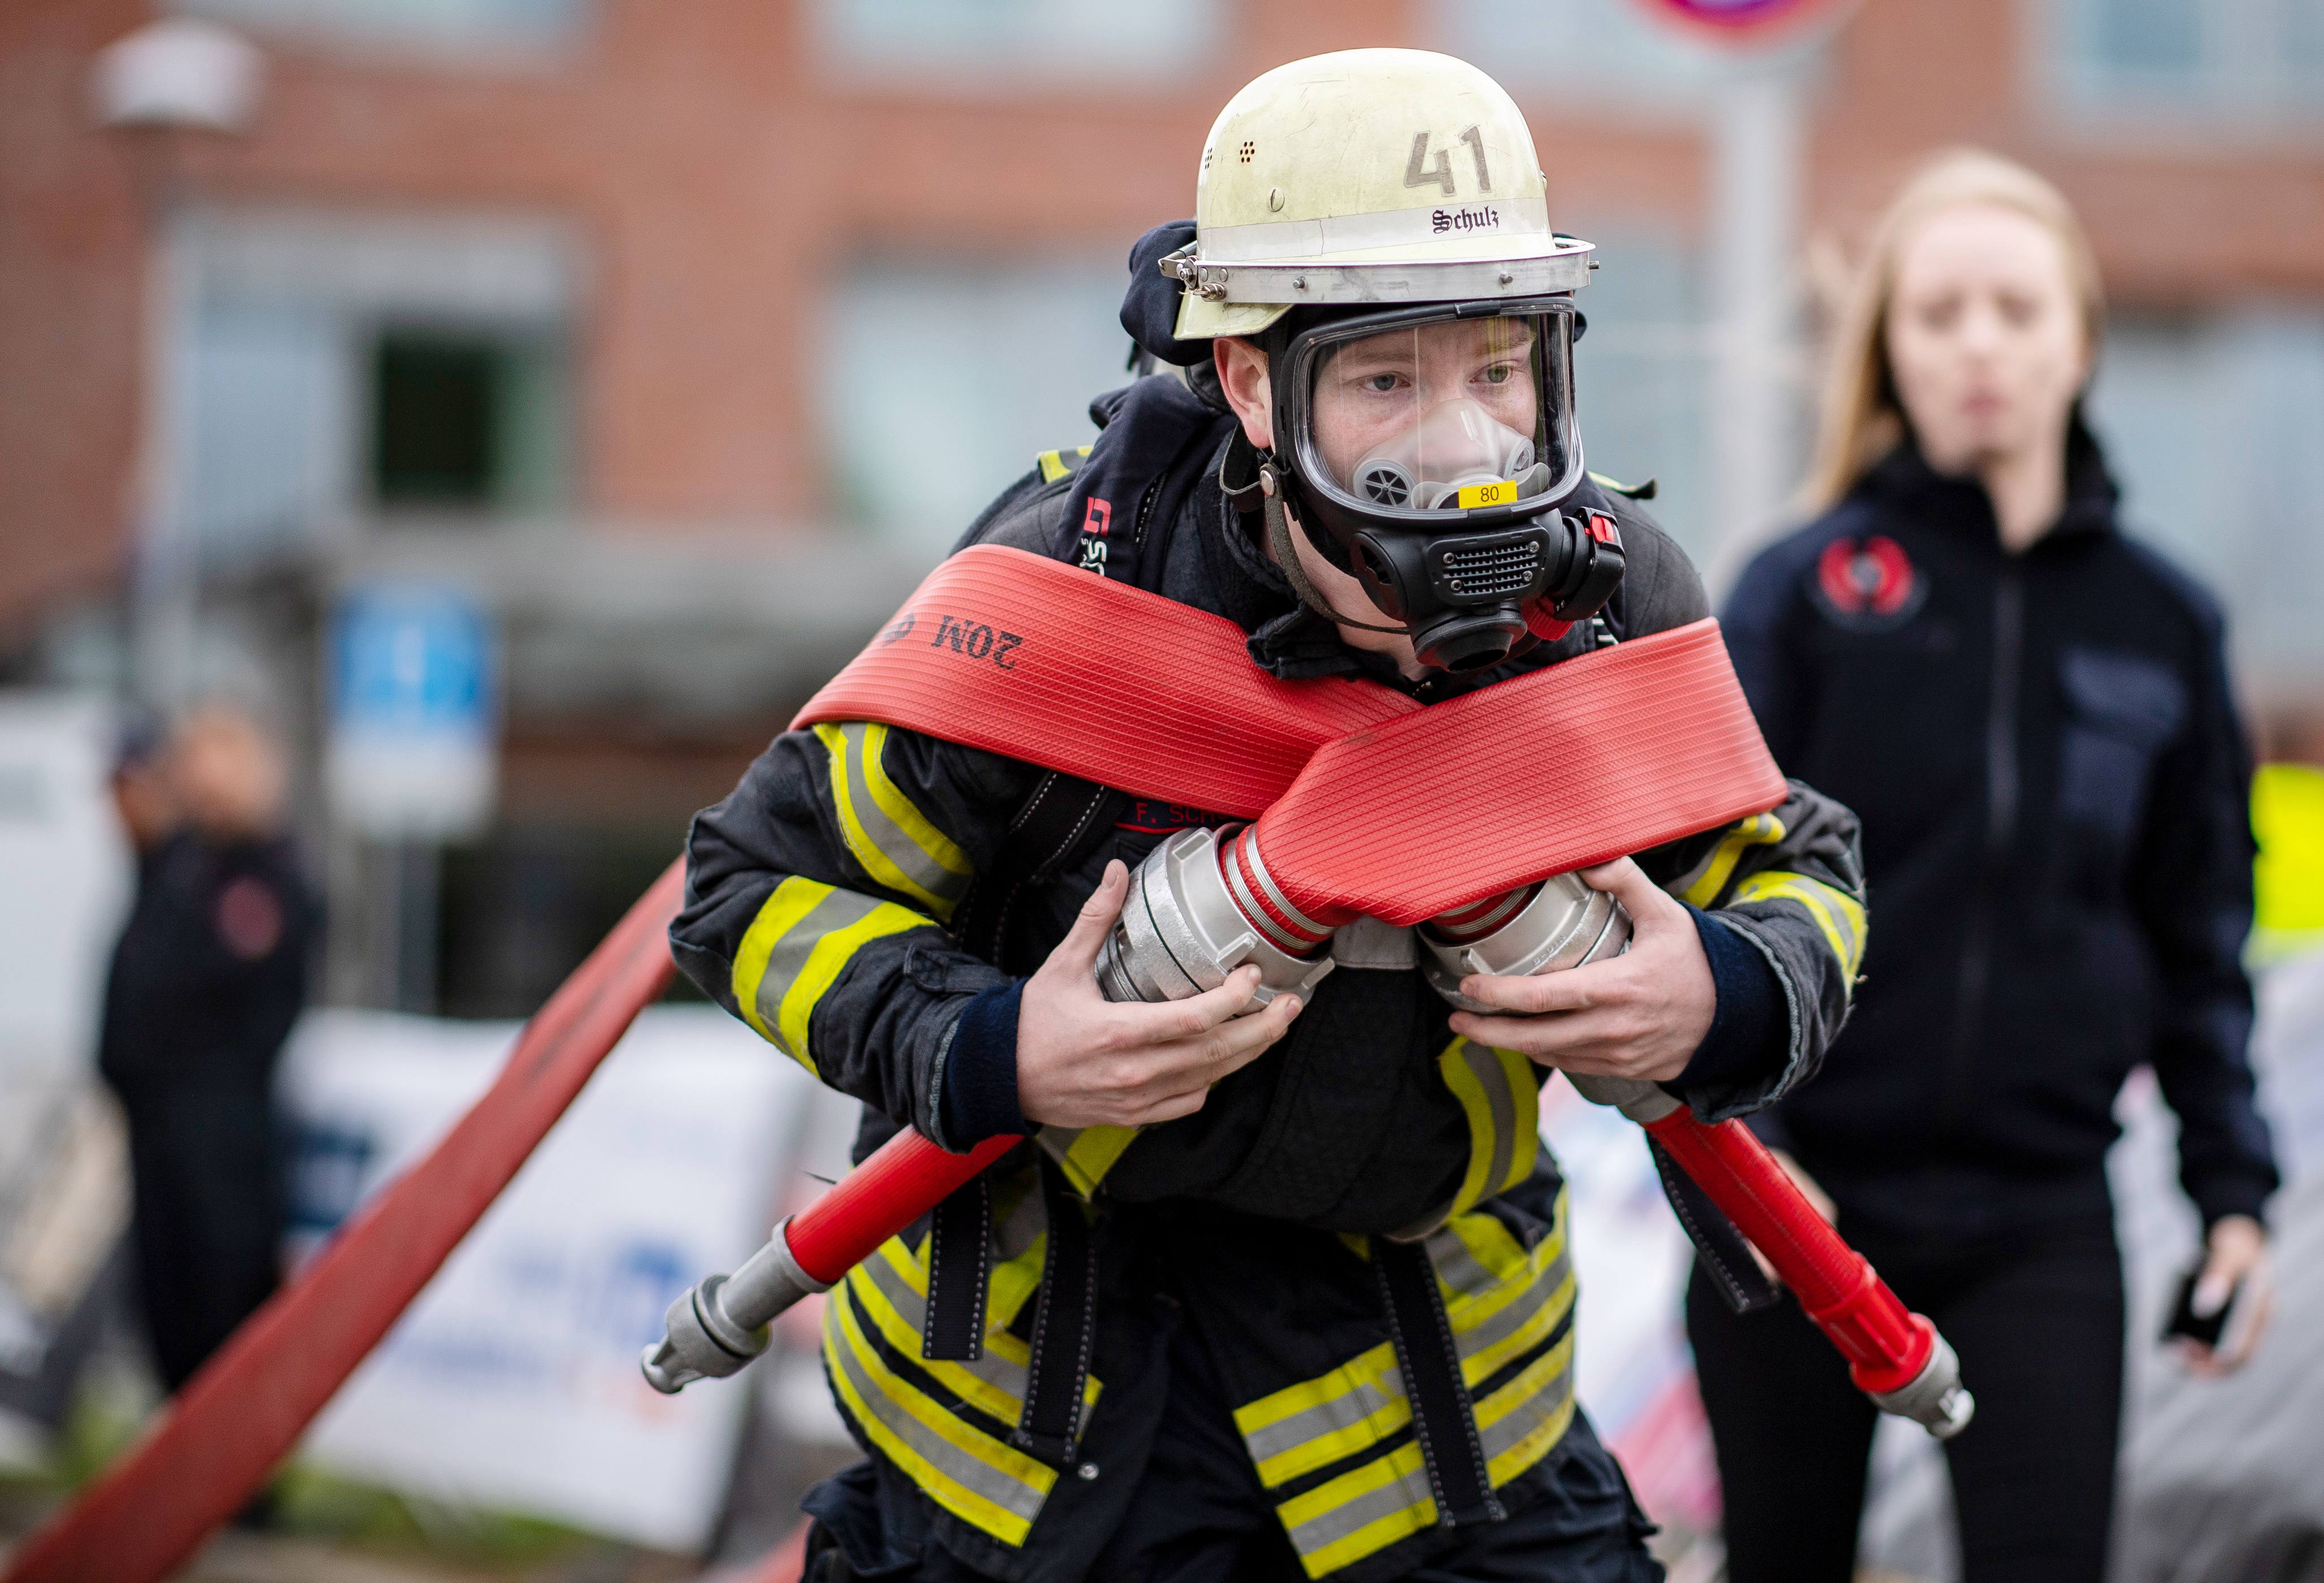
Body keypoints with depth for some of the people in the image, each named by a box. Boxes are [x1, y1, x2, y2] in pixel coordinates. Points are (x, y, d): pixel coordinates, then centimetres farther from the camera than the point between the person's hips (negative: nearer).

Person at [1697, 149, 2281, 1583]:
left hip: (2040, 1224, 1)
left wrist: (2233, 1185, 7)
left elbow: (2199, 931, 12)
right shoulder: (1808, 591, -3)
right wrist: (1731, 1138, -19)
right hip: (1799, 1205, -1)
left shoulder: (2160, 620, 5)